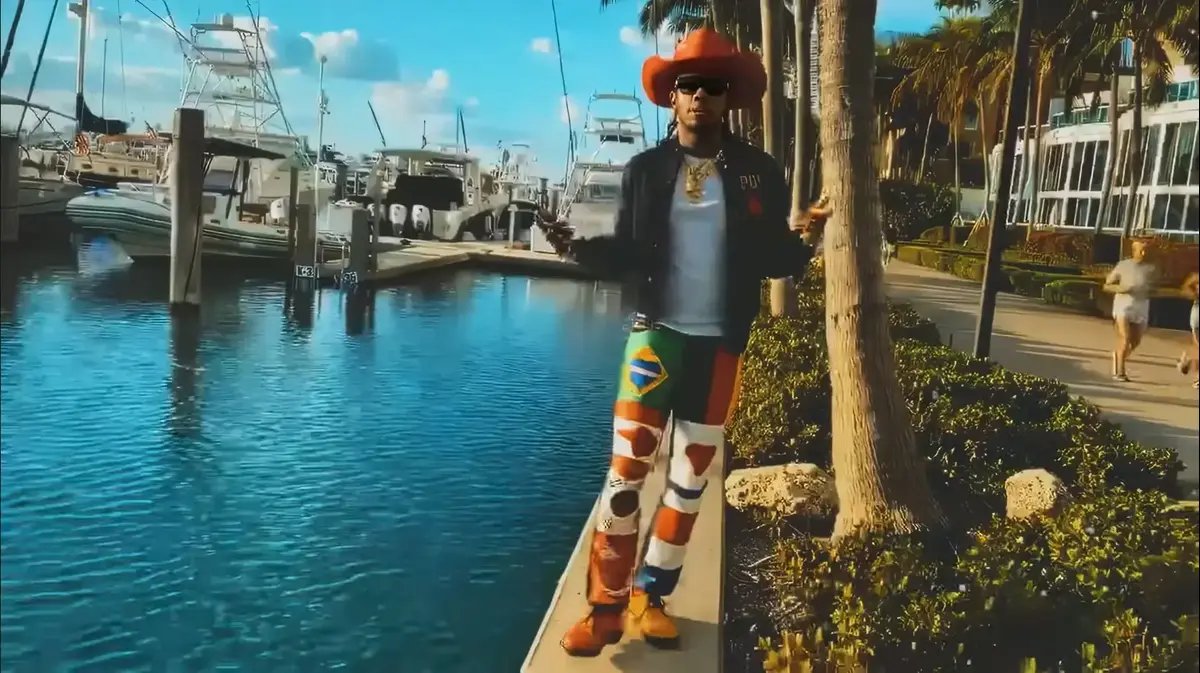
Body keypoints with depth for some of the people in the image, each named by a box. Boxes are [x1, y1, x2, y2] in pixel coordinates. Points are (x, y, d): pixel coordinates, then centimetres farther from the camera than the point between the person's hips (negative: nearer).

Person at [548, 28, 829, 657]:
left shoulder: (760, 172, 3)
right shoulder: (644, 169, 2)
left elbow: (773, 260, 3)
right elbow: (626, 253, 1)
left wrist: (802, 240, -18)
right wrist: (582, 248, -18)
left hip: (719, 344, 2)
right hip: (655, 335, -1)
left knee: (691, 478, 10)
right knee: (626, 471, -3)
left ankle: (650, 596, 25)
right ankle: (606, 607, 9)